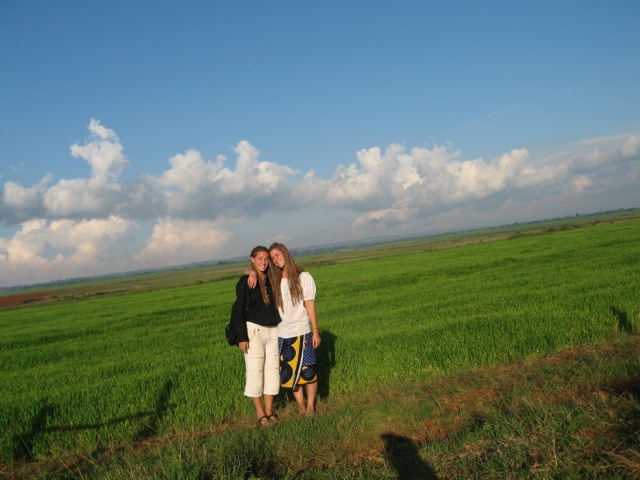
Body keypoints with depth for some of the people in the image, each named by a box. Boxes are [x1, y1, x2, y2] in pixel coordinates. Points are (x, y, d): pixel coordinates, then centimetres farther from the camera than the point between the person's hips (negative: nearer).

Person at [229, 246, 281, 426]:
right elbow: (238, 310, -6)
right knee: (255, 371, 0)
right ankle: (260, 413, 9)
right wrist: (242, 337, -13)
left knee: (272, 369, 6)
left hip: (273, 330, 5)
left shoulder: (272, 279, 9)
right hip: (254, 330, -5)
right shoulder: (245, 282, -5)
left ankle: (269, 410, 16)